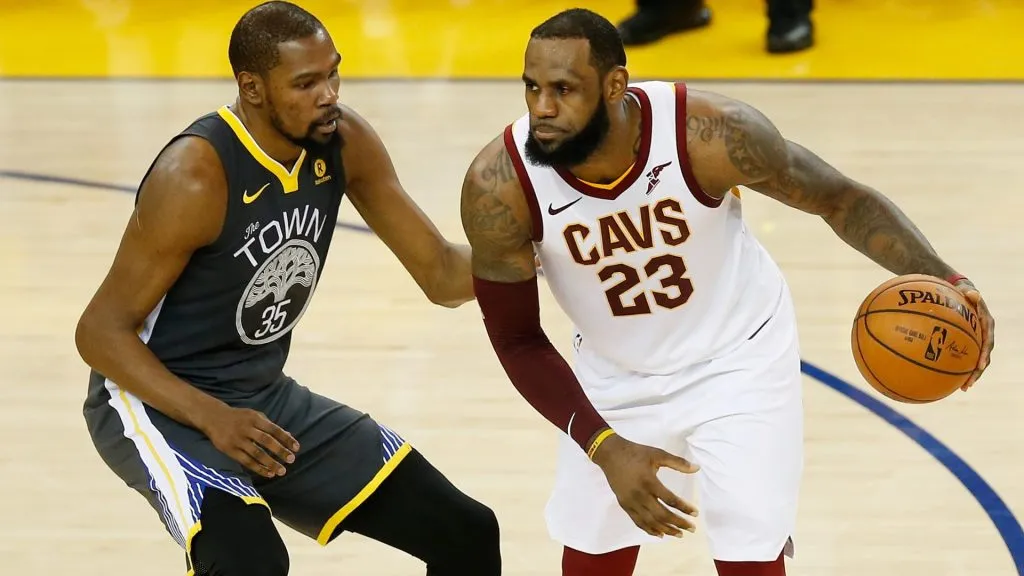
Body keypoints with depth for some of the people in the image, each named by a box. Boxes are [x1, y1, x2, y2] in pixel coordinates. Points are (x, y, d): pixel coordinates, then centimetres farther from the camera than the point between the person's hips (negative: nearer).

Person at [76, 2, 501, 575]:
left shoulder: (344, 142, -6)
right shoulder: (195, 176, -26)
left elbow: (442, 275, 1)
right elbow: (101, 331, -20)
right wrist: (211, 418, -31)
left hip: (268, 397, 8)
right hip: (160, 400, -7)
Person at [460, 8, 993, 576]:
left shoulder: (711, 134, -32)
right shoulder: (499, 185, -28)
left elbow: (840, 198, -16)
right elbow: (516, 339, -14)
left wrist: (942, 281, -31)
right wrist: (606, 448, -24)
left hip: (739, 359, -2)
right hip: (615, 376, 2)